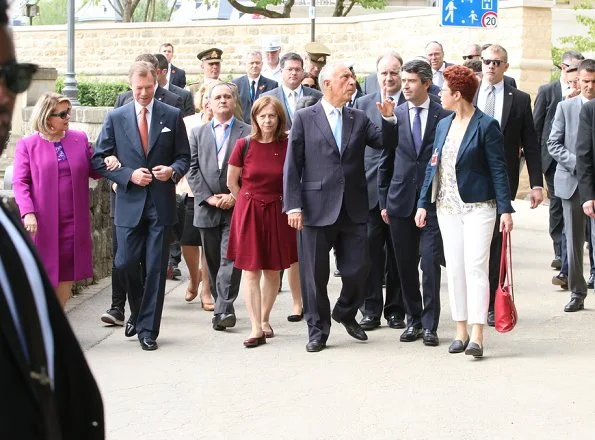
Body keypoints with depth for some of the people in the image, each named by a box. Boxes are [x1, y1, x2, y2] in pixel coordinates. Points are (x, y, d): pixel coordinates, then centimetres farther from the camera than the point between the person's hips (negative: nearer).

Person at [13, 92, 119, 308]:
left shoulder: (80, 139, 8)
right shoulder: (27, 144, -2)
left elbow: (92, 170, 15)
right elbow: (20, 182, -5)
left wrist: (108, 163, -8)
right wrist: (27, 213, -18)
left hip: (73, 222, 4)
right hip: (43, 223, -3)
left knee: (67, 274, 8)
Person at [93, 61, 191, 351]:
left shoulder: (172, 116, 4)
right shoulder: (116, 118, 4)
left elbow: (184, 156, 9)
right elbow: (99, 160, 3)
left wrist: (173, 170, -13)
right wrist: (129, 175, -10)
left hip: (161, 204, -1)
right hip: (129, 202, 1)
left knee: (156, 269, 0)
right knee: (126, 264, 1)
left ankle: (148, 329, 8)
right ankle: (138, 311, 29)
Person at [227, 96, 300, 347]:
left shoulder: (287, 146, -5)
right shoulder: (244, 145, -5)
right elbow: (231, 182, 5)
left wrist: (290, 204, 3)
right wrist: (249, 202, 8)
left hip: (277, 212, 1)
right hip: (248, 212, -1)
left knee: (272, 270, 7)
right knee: (251, 270, -3)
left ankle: (265, 320, 23)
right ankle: (256, 329, -3)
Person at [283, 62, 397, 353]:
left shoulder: (359, 119, 12)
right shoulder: (305, 118, 1)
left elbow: (385, 143, 4)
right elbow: (292, 166, -2)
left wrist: (388, 119, -12)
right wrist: (293, 205, -9)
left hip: (352, 209, 3)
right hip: (316, 208, -3)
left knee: (357, 269, 3)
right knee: (315, 273, 4)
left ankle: (346, 313, 31)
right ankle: (317, 329, 18)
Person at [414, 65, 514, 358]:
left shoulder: (486, 126, -8)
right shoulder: (443, 125, 12)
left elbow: (498, 169, -9)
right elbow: (433, 166, 15)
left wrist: (505, 209, -13)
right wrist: (423, 203, 11)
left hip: (477, 207, -6)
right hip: (447, 208, 6)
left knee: (476, 267, -10)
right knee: (454, 269, 7)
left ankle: (477, 337, -9)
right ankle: (461, 331, 15)